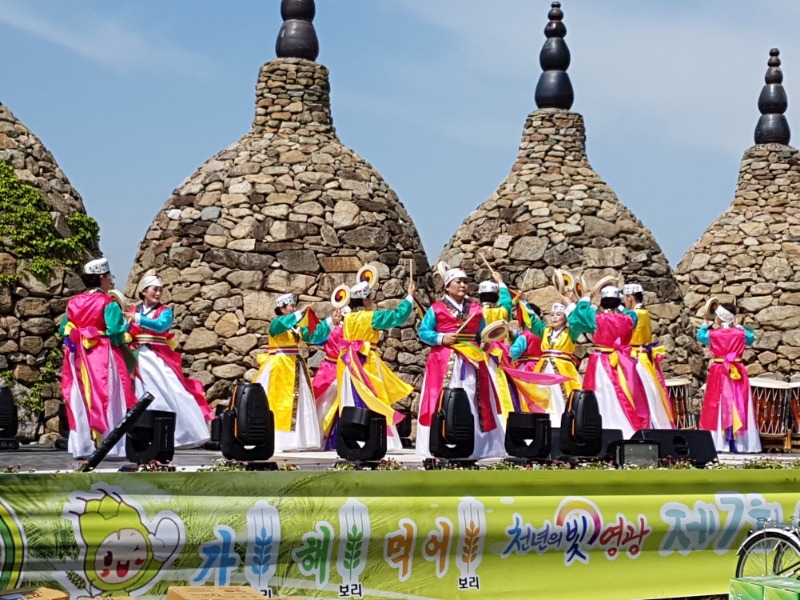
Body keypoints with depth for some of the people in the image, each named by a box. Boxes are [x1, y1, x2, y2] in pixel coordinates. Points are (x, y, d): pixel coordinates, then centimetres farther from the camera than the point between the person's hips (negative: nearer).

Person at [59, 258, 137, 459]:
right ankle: (111, 447, -5)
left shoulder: (73, 303, 7)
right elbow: (116, 333, -16)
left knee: (81, 400, 9)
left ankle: (82, 446, 9)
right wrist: (125, 325, 4)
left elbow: (63, 330, 10)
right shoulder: (108, 303, -9)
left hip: (79, 359, 5)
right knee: (106, 399, -2)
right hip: (103, 358, -5)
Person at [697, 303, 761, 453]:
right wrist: (738, 326, 24)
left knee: (718, 407, 4)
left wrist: (706, 323, 30)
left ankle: (719, 443, 1)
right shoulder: (740, 333, -2)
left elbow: (700, 335, 16)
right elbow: (751, 337, 20)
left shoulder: (712, 334, -6)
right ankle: (739, 443, 6)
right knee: (738, 407, 6)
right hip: (737, 373, 1)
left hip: (719, 373, -1)